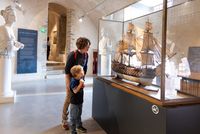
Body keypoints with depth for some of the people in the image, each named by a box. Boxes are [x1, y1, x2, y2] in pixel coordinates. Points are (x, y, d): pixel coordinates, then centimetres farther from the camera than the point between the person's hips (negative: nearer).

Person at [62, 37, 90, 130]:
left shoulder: (86, 55, -2)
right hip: (71, 78, -6)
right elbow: (67, 69, -19)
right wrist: (68, 83, -19)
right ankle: (64, 121, 17)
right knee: (68, 99, 1)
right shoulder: (73, 55, -21)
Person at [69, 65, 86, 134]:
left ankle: (79, 126, 42)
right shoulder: (73, 81, -23)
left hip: (80, 101, 8)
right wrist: (81, 84, -30)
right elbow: (75, 91, -29)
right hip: (74, 102, -8)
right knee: (73, 117, 5)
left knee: (79, 115, 24)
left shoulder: (80, 79, 1)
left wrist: (83, 85, -6)